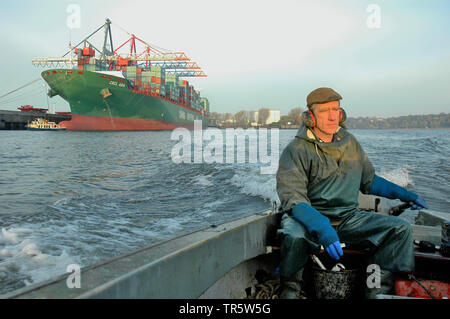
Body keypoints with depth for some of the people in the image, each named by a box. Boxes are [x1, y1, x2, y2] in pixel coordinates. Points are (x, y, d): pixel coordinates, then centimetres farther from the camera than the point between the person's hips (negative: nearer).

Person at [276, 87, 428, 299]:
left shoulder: (350, 143, 11)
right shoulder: (297, 150, -9)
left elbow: (369, 181, 24)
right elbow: (292, 197, -20)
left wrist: (403, 194, 14)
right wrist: (321, 227, -35)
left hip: (348, 218, 5)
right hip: (309, 217, -5)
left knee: (401, 229, -9)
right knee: (294, 236, -37)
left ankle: (378, 291, -8)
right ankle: (290, 290, -10)